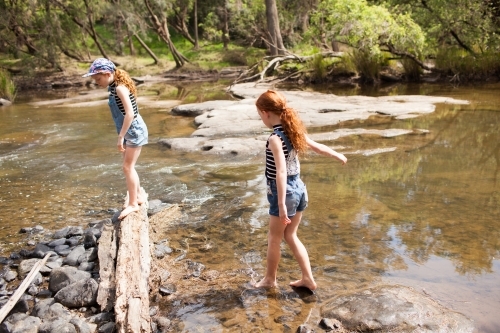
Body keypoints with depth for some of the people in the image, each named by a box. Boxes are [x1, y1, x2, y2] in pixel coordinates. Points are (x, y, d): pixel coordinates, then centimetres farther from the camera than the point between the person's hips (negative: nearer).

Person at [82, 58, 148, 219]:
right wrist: (122, 135, 16)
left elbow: (130, 113, -27)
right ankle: (138, 195, 33)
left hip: (134, 130, -9)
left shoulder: (120, 88, -20)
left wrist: (120, 137, -25)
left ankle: (133, 203, 6)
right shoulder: (114, 87, 7)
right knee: (129, 166, 17)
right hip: (128, 131, 9)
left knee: (127, 167, -4)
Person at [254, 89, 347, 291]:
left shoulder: (275, 138, -22)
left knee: (274, 238, 13)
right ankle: (308, 279, 26)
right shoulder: (293, 131, 2)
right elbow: (317, 147, 14)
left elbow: (281, 172, -28)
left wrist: (281, 204, -29)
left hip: (285, 193, -8)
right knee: (290, 236, 20)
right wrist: (339, 156, 32)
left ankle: (270, 279, 31)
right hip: (299, 189, 8)